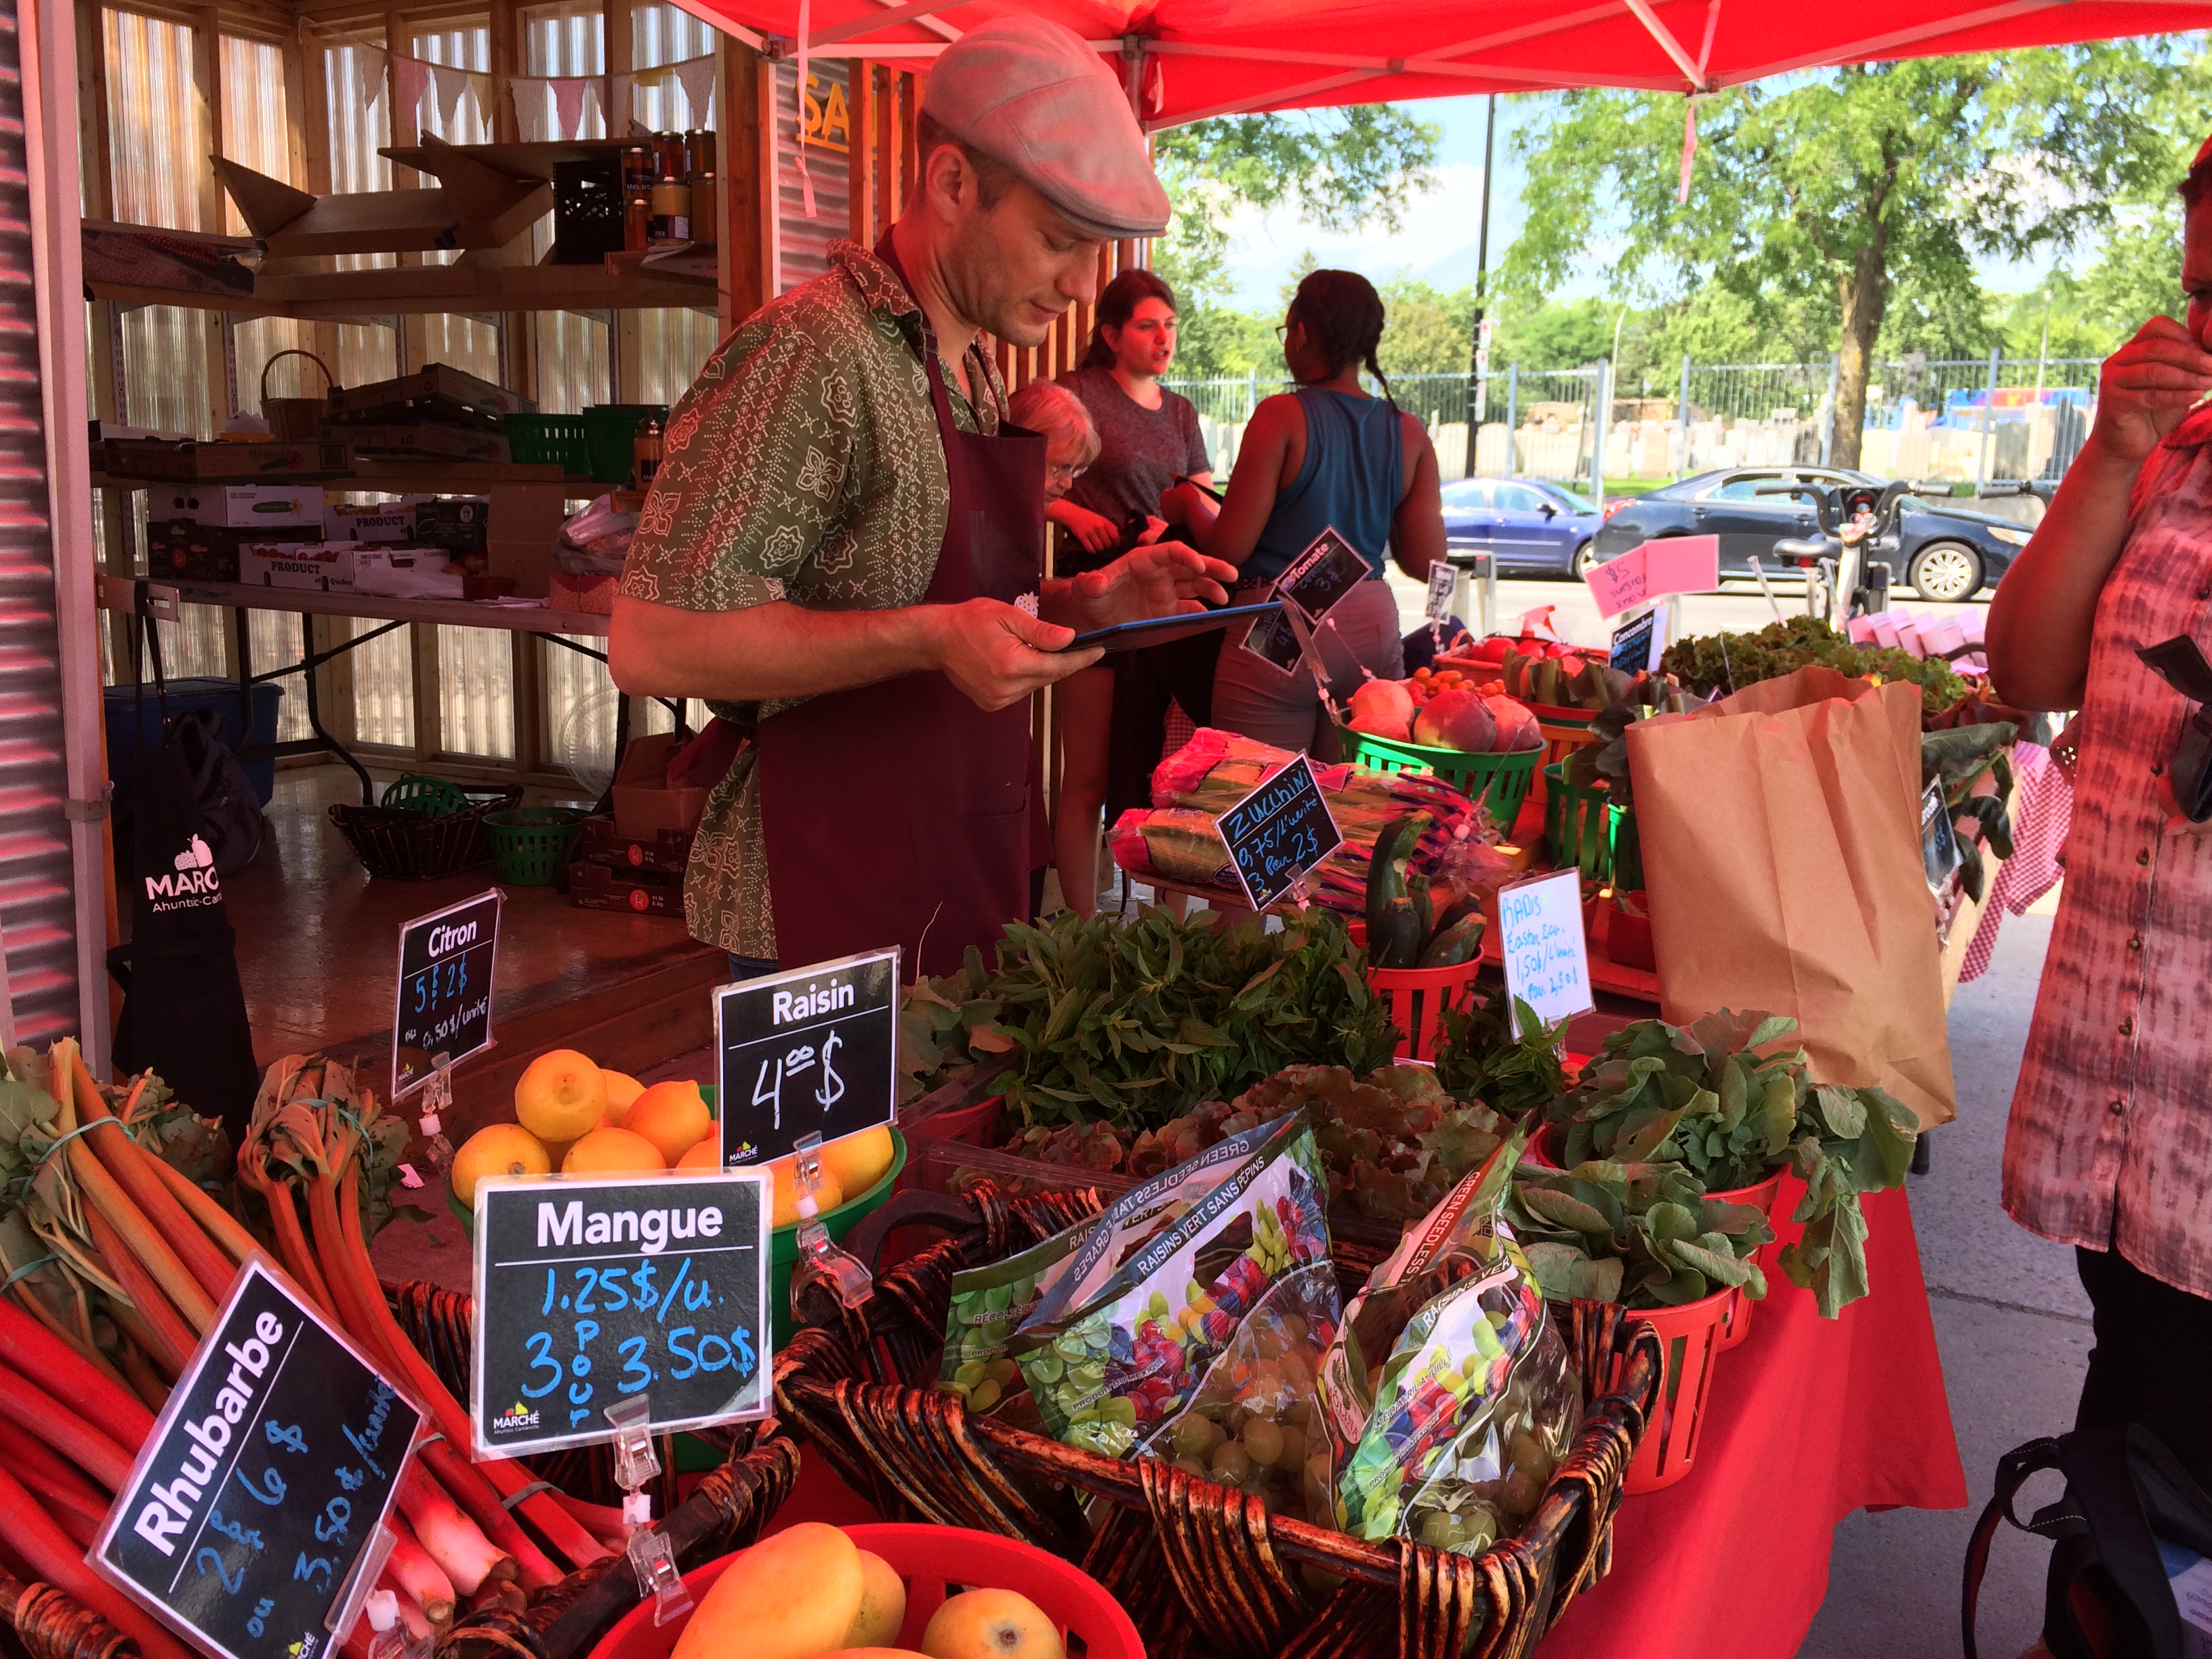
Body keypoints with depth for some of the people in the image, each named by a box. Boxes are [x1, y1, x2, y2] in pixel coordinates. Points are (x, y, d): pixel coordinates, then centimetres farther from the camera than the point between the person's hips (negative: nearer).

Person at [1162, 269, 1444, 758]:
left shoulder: (1282, 416, -10)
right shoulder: (1410, 433, 3)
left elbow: (1228, 549, -10)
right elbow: (1426, 564, 4)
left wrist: (1190, 503, 9)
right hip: (1373, 630, 5)